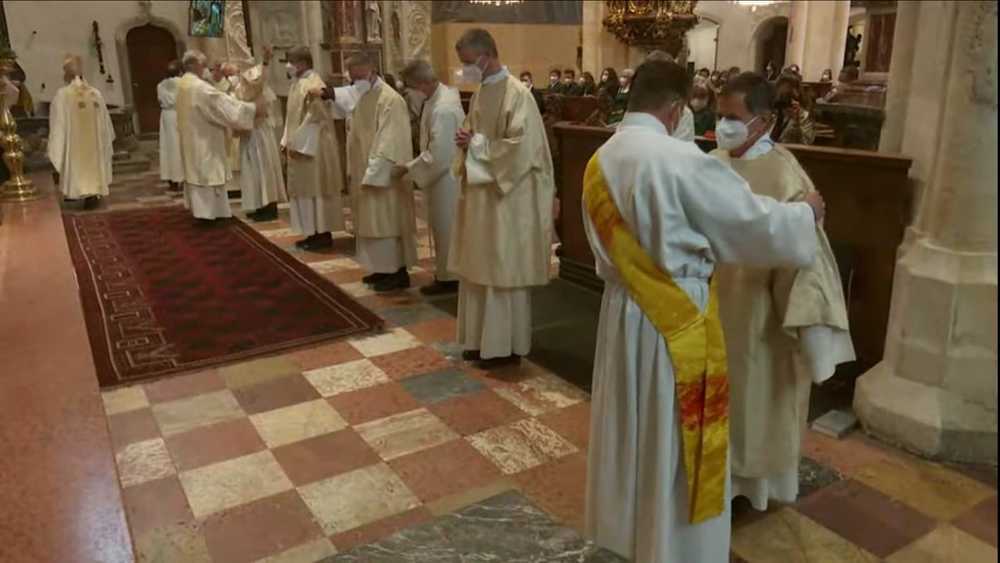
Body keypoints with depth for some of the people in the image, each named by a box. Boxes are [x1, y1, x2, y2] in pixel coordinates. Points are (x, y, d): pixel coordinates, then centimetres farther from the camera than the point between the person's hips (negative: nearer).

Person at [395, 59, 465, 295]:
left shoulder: (441, 110, -26)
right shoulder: (446, 93, 4)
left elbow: (437, 155, -26)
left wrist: (408, 168, -16)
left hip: (446, 177, -10)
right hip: (445, 174, 10)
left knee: (446, 229, 2)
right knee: (444, 228, 18)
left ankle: (448, 278, 15)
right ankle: (446, 272, 29)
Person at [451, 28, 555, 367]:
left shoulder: (516, 94, -16)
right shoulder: (481, 93, 10)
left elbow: (520, 148, -22)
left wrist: (476, 144, -15)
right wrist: (467, 142, -3)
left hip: (507, 197, -8)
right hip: (479, 192, 9)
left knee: (504, 272, 0)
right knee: (479, 270, 13)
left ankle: (508, 345, 13)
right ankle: (481, 339, 25)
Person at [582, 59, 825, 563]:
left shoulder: (600, 160, 1)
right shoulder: (681, 159, -22)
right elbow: (754, 221, -12)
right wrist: (805, 214, 6)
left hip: (622, 308, 7)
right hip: (674, 318, -7)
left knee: (631, 425, 23)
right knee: (675, 440, 10)